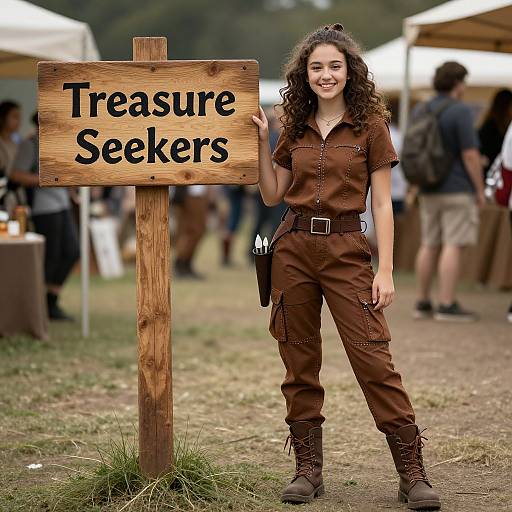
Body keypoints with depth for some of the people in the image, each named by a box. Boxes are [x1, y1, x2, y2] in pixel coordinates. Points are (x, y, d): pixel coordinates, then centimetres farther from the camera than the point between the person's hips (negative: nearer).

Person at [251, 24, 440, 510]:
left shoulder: (370, 127, 1)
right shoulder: (294, 129, 11)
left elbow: (382, 204, -1)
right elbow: (272, 195, 13)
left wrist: (385, 270, -8)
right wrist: (260, 142, 3)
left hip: (346, 250, -4)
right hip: (293, 248, 4)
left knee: (374, 360, -10)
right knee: (299, 364, 5)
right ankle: (308, 469, 14)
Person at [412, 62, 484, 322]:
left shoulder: (418, 111, 8)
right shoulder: (460, 111, -13)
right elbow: (470, 154, -16)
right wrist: (480, 190, -9)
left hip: (429, 191, 7)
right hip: (458, 189, -7)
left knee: (429, 246, 11)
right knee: (453, 245, -6)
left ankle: (422, 303, 14)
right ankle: (447, 305, -8)